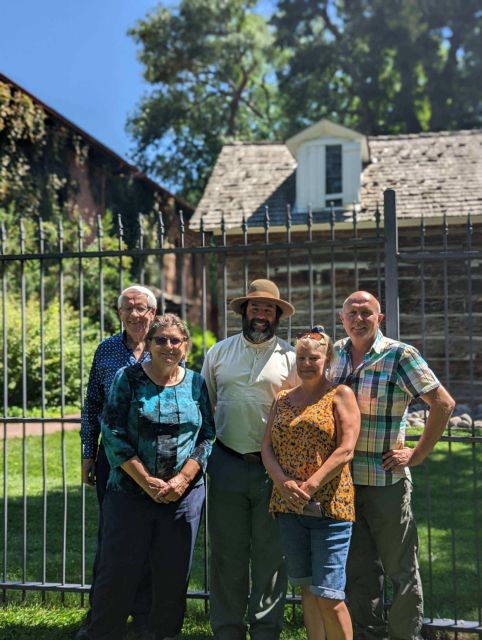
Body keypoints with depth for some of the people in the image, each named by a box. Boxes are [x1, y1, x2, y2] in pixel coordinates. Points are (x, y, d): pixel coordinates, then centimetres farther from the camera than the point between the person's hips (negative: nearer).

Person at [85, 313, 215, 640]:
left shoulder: (196, 383, 6)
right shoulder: (128, 378, -2)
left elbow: (207, 436, 4)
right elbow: (113, 434, -7)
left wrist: (181, 480, -9)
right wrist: (148, 482, -12)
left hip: (185, 493, 3)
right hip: (131, 491, -2)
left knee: (174, 576, 10)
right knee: (118, 573, 2)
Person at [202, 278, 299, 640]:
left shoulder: (291, 357, 4)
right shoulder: (218, 353, 10)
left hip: (273, 468, -1)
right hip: (227, 464, 2)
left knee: (271, 553, 6)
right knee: (227, 552, 8)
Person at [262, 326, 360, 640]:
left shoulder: (340, 394, -1)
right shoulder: (282, 399, 15)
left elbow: (345, 450, -10)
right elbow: (267, 448, 8)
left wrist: (310, 486, -17)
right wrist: (283, 482, -10)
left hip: (330, 505, -5)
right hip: (288, 506, 5)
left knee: (328, 595, -6)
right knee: (307, 587, 13)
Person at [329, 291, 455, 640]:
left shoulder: (400, 355, -9)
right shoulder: (336, 353, 7)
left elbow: (443, 403, -10)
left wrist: (418, 454, -11)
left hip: (387, 480, -5)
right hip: (344, 479, 5)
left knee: (400, 568, 7)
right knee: (358, 571, 13)